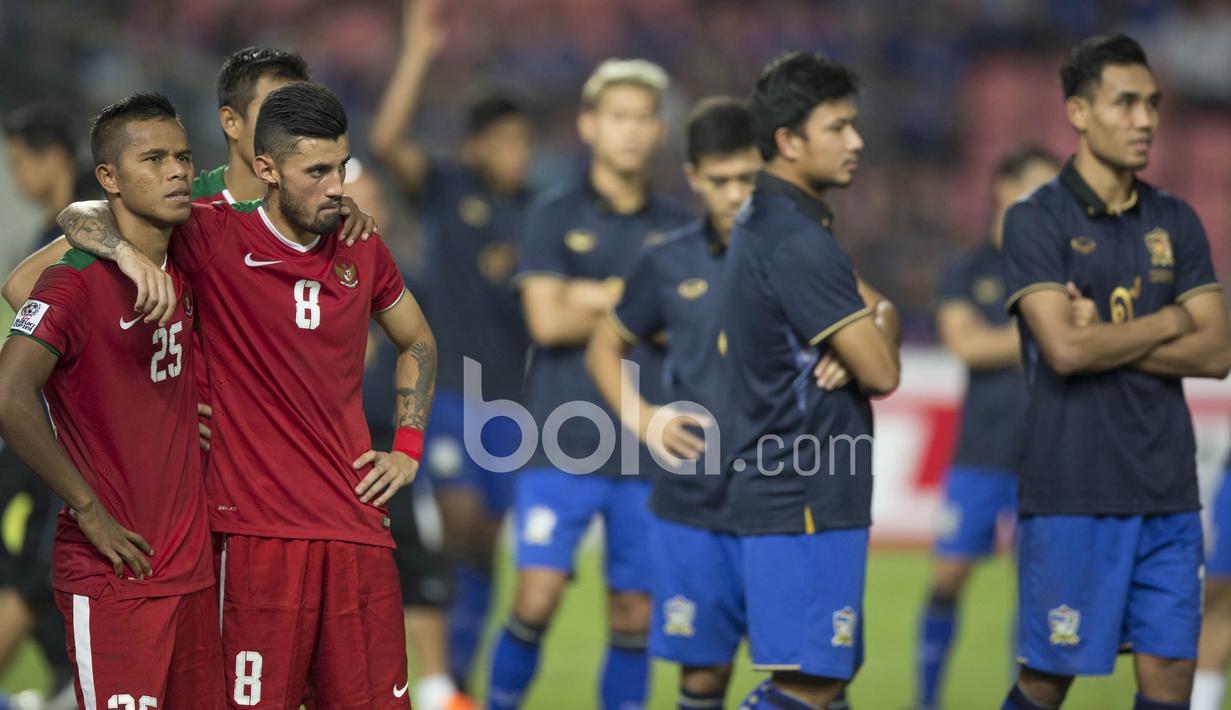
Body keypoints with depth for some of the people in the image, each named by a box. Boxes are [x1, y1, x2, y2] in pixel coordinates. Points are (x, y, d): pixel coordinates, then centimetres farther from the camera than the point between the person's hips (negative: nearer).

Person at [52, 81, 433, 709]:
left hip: (359, 526, 4)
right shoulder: (216, 239, -4)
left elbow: (417, 341, 28)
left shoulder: (362, 250, 10)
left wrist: (407, 448, 16)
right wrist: (129, 253, -23)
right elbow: (80, 217, -2)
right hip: (261, 533, -4)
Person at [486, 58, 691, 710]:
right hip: (562, 450, -3)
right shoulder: (554, 217, 4)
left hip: (650, 453, 3)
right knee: (537, 598, -11)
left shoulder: (677, 229, 11)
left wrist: (605, 298, -7)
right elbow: (548, 321, -8)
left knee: (634, 614, 2)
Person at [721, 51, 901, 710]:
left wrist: (866, 316, -5)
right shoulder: (798, 242, -18)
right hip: (806, 504, -11)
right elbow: (881, 372, -18)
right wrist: (882, 323, 5)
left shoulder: (764, 222, 16)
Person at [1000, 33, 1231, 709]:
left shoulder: (1175, 221, 11)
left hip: (1167, 490, 5)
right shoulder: (1036, 221, -4)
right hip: (1073, 493, -5)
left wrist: (1106, 339, -8)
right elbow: (1065, 349, -17)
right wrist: (1166, 323, -4)